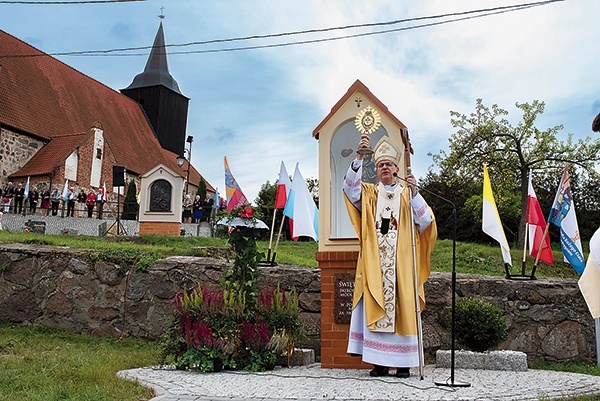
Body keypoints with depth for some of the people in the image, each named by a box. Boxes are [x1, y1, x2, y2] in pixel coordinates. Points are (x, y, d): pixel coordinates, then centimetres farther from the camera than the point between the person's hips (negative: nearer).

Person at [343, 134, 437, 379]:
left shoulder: (407, 194, 12)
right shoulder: (368, 193, 13)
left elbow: (425, 221, -2)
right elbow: (350, 187, -8)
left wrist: (414, 192, -13)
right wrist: (359, 157, -19)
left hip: (401, 262, 0)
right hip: (374, 263, 1)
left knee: (402, 308, -1)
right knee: (374, 310, -3)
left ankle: (403, 362, 6)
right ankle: (380, 361, 3)